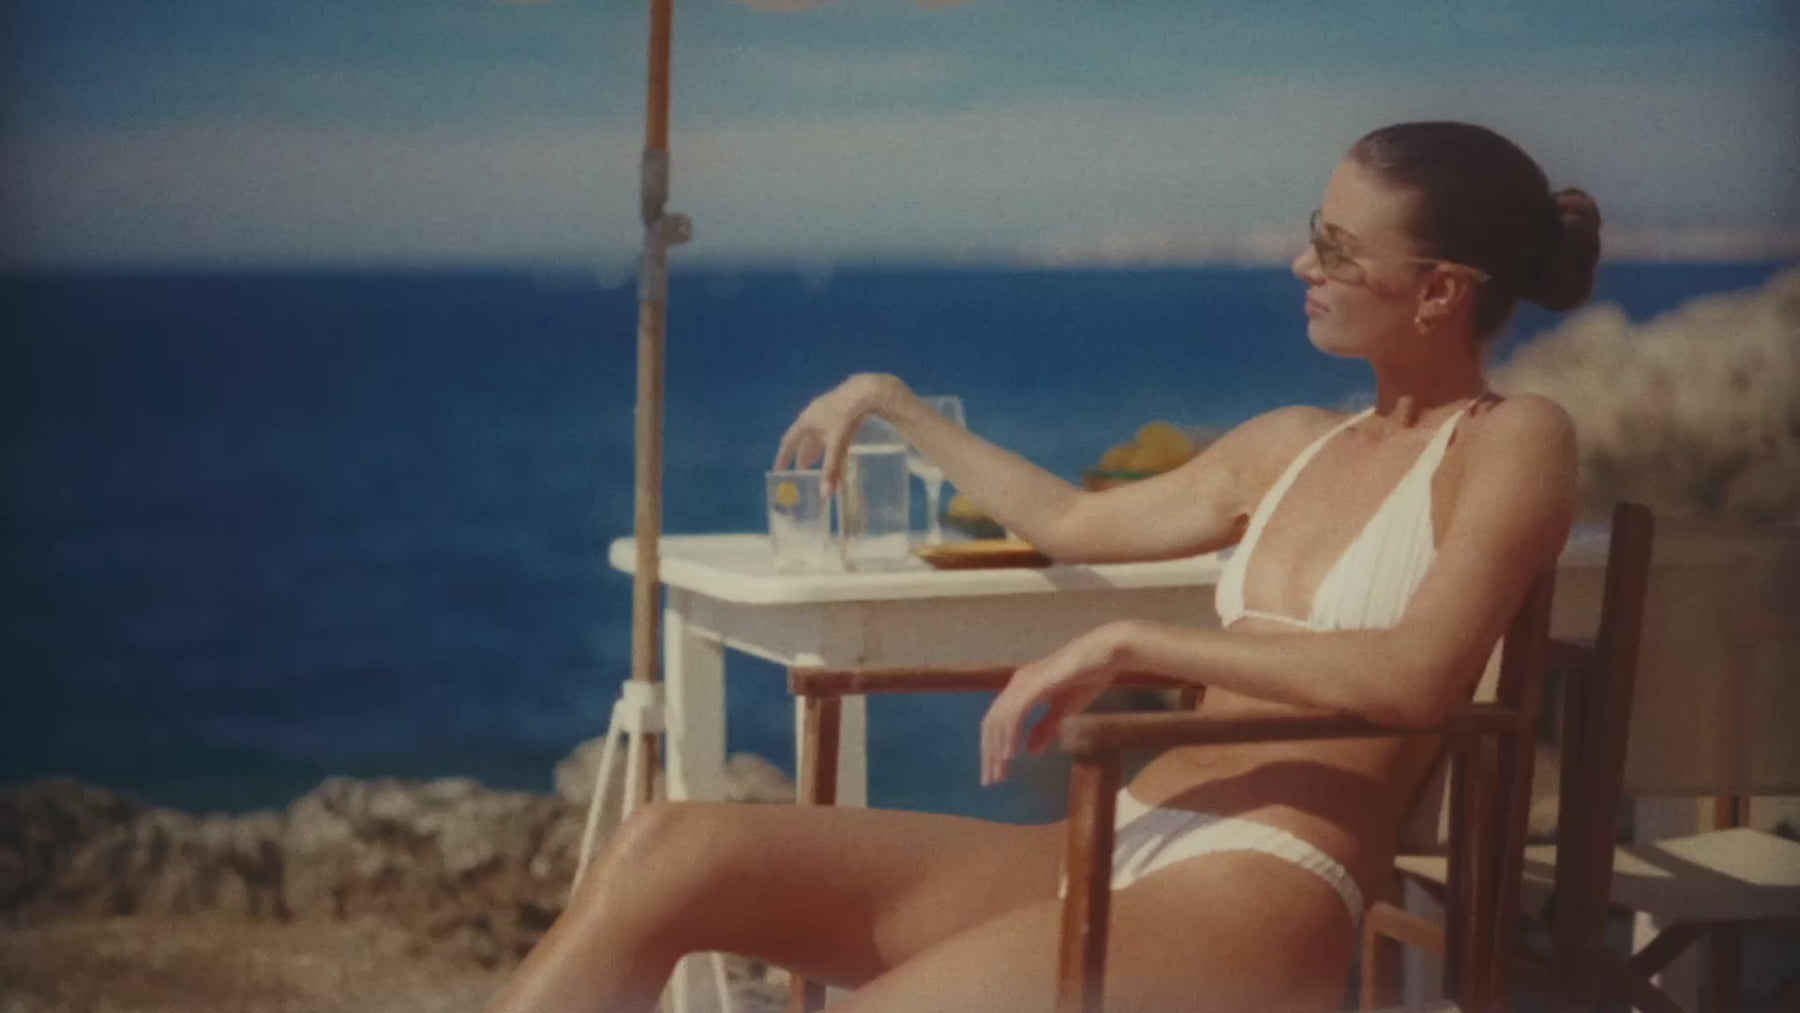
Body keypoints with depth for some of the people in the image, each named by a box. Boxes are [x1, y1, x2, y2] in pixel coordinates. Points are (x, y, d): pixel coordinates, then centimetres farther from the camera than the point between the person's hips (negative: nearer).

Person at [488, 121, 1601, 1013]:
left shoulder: (1514, 440, 0)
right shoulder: (1293, 447, 22)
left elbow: (1417, 673, -17)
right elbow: (1073, 522, 36)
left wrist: (1129, 644, -15)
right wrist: (898, 407, 41)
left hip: (1263, 894, -7)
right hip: (1109, 856, 8)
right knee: (673, 848, -11)